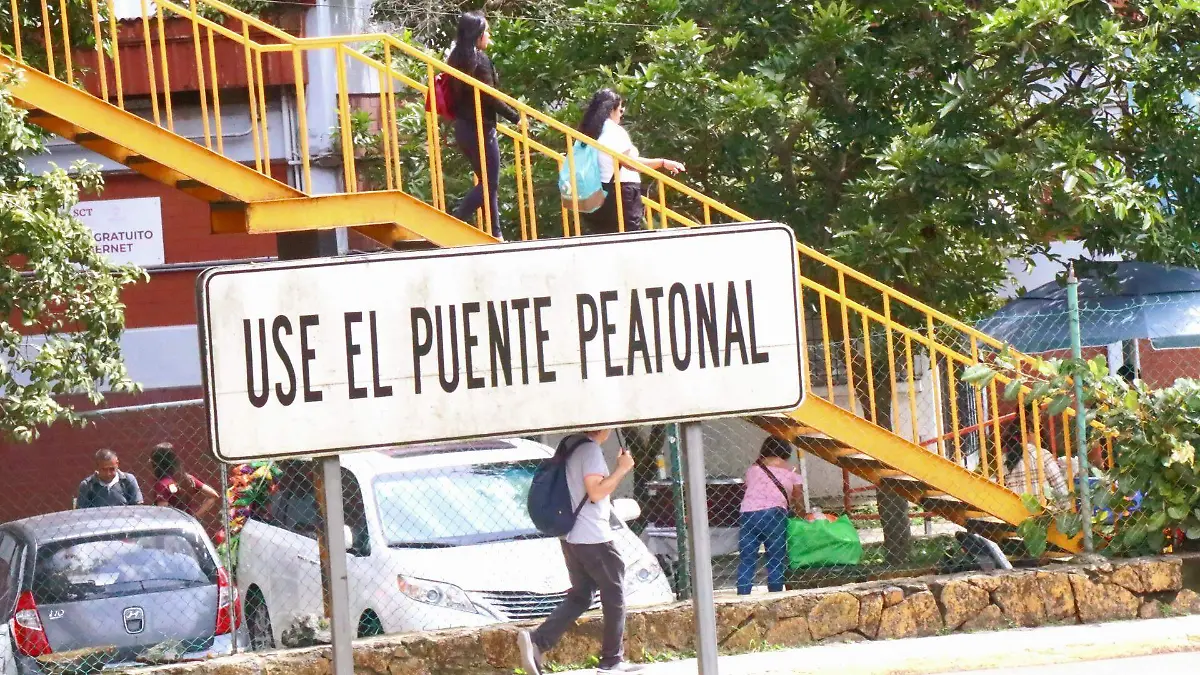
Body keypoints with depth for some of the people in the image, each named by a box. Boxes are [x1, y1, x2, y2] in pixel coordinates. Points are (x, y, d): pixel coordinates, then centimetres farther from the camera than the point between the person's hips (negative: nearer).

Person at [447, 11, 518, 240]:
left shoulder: (457, 58, 9)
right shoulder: (480, 60, -15)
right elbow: (490, 97, -18)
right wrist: (516, 117, -9)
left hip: (463, 127, 9)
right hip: (480, 128, -9)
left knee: (486, 181, 14)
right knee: (490, 183, -3)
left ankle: (495, 234, 16)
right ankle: (454, 222, -15)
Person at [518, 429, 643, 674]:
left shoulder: (571, 446, 13)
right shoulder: (591, 450, -16)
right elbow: (596, 492, -22)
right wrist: (621, 469, -16)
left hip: (571, 537, 9)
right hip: (593, 538, -9)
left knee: (579, 597, 13)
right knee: (614, 597, 5)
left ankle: (536, 641, -5)